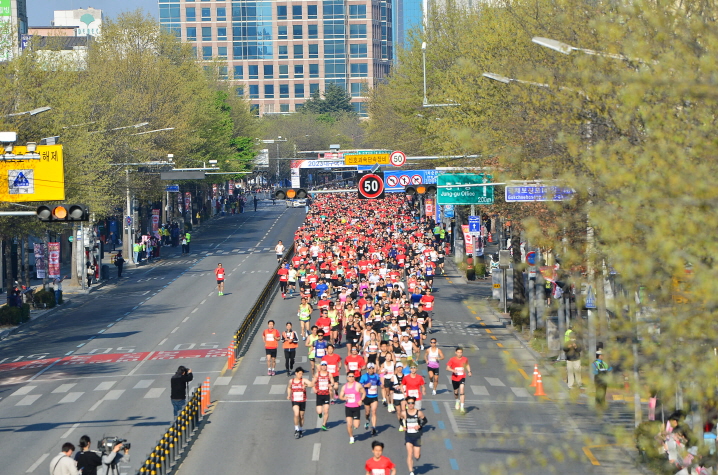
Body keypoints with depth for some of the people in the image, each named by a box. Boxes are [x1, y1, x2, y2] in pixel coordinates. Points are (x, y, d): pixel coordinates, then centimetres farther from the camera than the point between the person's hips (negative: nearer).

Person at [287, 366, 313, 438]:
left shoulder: (303, 380, -7)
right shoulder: (291, 381, 3)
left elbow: (311, 384, -25)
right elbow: (289, 387, 24)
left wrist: (306, 386, -43)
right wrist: (288, 395, 13)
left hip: (302, 401, 0)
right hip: (295, 401, 0)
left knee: (301, 416, 10)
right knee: (296, 414, -18)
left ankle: (301, 430, 29)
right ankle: (296, 430, -6)